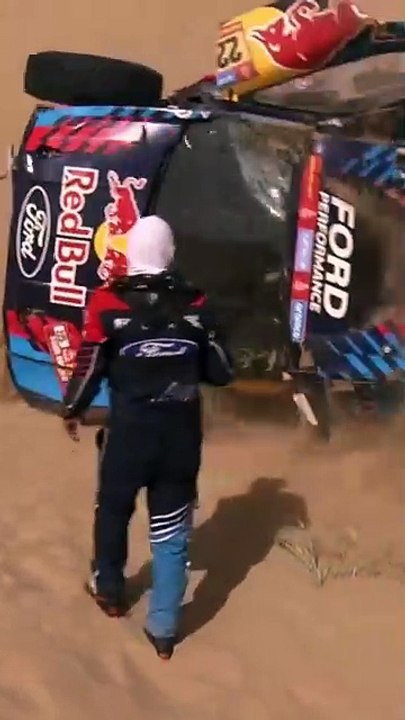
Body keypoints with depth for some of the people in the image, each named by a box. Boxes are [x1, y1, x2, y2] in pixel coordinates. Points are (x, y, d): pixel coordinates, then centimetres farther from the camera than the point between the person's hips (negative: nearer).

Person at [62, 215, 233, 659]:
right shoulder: (195, 303, -4)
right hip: (182, 433, 1)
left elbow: (89, 367, -9)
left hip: (129, 431, -1)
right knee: (172, 530, 11)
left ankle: (109, 590, 44)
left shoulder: (108, 301, -11)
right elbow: (221, 372, 1)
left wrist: (72, 411, 9)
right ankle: (163, 629, 16)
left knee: (113, 510, 24)